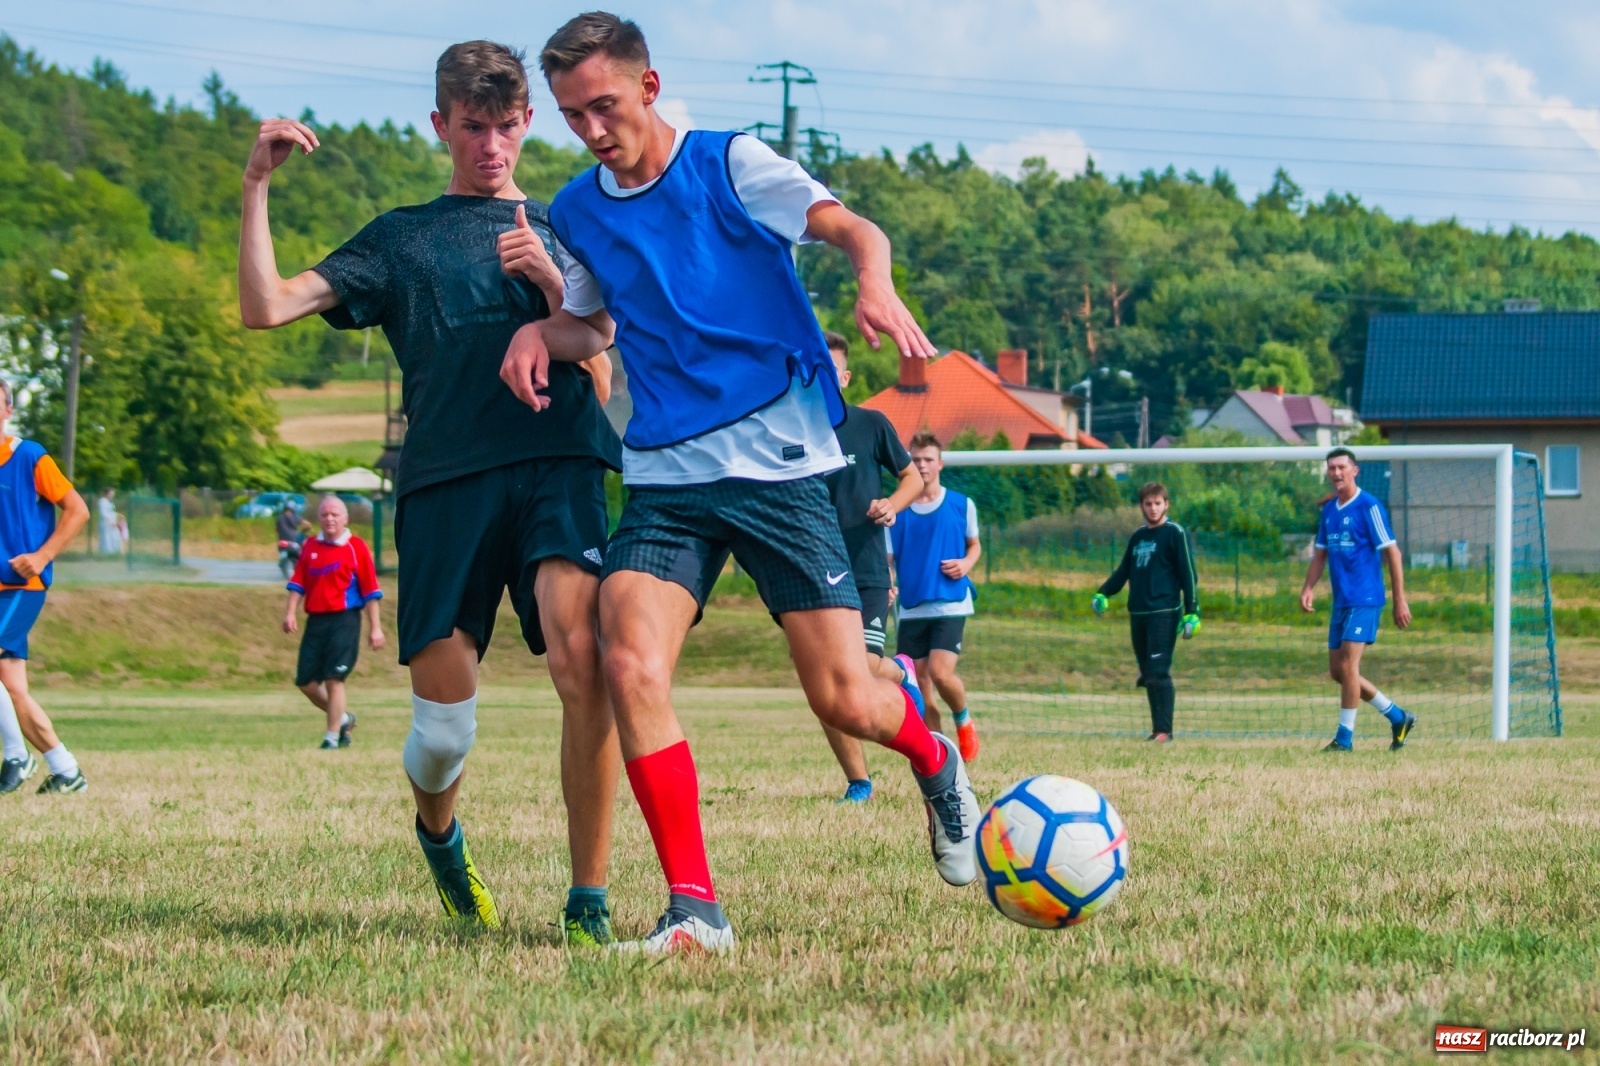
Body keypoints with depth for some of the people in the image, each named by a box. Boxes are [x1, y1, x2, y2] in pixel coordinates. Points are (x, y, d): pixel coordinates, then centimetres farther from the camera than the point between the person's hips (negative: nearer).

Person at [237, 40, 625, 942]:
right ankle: (438, 832, 35)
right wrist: (257, 185, 1)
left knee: (580, 655, -27)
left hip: (555, 466, -1)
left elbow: (591, 347, 4)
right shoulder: (402, 238, 20)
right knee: (444, 730, -3)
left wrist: (547, 277, -13)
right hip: (444, 480, 1)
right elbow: (267, 306, 9)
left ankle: (590, 902, -22)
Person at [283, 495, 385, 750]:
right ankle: (342, 719, 27)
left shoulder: (356, 547, -2)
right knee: (305, 681, 5)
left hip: (344, 621, -5)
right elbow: (298, 583, 11)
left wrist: (375, 627, -4)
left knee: (333, 679, -11)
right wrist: (290, 612, -4)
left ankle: (332, 737, -1)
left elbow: (370, 590, -1)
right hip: (315, 621, 5)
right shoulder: (310, 547, 12)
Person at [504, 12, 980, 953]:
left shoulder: (729, 165, -3)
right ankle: (695, 908, -18)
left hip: (777, 461, -4)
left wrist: (876, 285, -36)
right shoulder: (578, 211, 11)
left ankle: (934, 759, 31)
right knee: (630, 664, -22)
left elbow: (852, 229, -13)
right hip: (665, 477, 4)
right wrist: (538, 332, 5)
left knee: (844, 700, -6)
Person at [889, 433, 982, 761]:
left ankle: (964, 720, 11)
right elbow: (887, 559, 5)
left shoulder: (961, 505, 3)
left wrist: (966, 564, -5)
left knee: (941, 672, -20)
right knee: (918, 685, 1)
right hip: (911, 608, 2)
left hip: (950, 604, -2)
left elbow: (974, 545, 17)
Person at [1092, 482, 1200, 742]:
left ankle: (1164, 730, -16)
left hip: (1164, 613, -7)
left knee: (1159, 672, -14)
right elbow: (1123, 571, 23)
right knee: (1148, 675, 7)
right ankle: (1158, 729, 11)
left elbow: (1188, 573, -6)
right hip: (1137, 613, 7)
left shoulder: (1175, 533, -2)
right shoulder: (1138, 536, 17)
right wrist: (1102, 593, 9)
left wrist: (1192, 611, -12)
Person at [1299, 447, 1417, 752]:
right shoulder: (1328, 510, 13)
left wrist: (1400, 600, -12)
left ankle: (1345, 737, -5)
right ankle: (1397, 718, 20)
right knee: (1338, 671, 8)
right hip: (1341, 601, 8)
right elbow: (1320, 553, 19)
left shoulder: (1369, 507, -9)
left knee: (1348, 665, -12)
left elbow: (1392, 553, -9)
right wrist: (1308, 588, 2)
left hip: (1365, 599, -8)